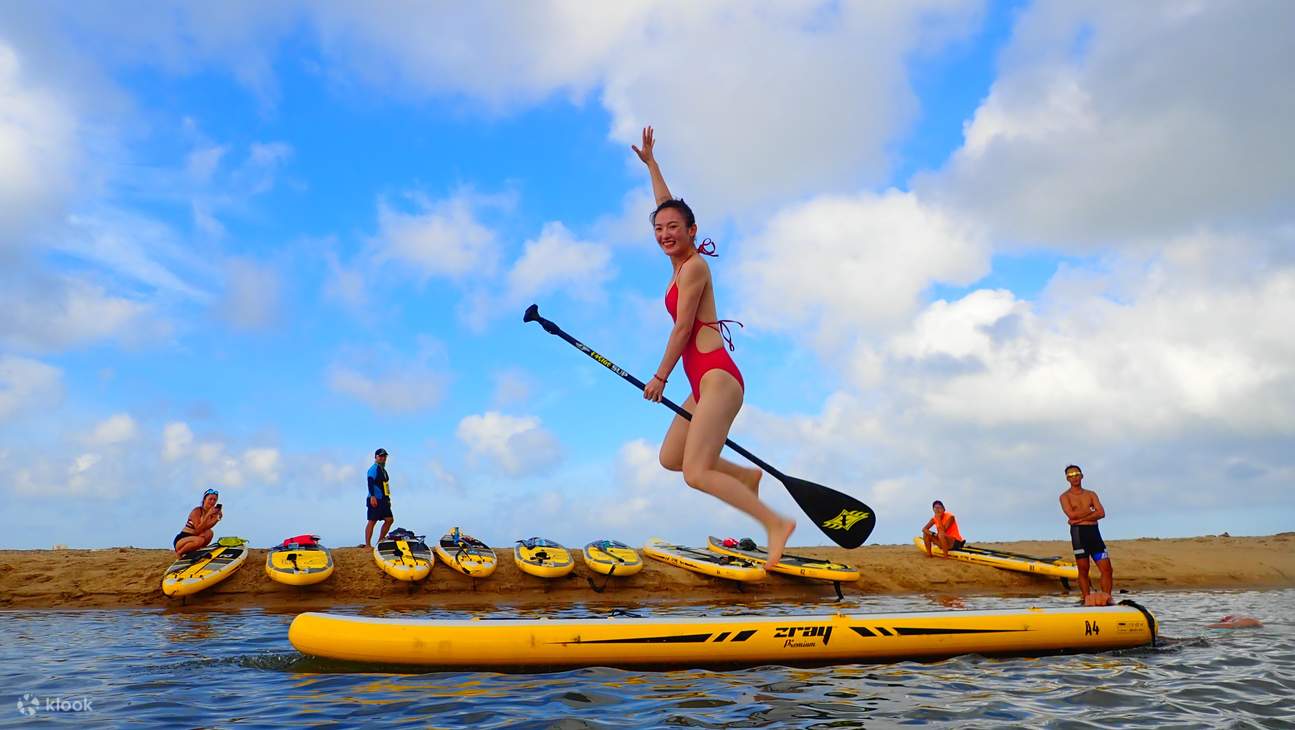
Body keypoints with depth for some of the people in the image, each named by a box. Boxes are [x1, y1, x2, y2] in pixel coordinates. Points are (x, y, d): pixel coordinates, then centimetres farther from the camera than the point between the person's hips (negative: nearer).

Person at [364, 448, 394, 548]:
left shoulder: (383, 470, 21)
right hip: (375, 500, -9)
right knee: (372, 521, -7)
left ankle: (380, 541, 13)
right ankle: (367, 545, -5)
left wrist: (388, 499, 25)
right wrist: (372, 496, -28)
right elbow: (370, 482, -19)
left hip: (384, 500, 9)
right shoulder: (374, 468, -7)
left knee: (389, 519, 5)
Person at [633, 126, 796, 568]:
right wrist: (651, 164, 38)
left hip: (717, 377, -10)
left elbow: (683, 328, -10)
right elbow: (666, 206, 29)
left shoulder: (693, 266, -7)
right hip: (704, 382, 10)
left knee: (696, 473, -17)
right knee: (670, 458, 13)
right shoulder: (683, 262, 16)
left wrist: (661, 376, -4)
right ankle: (747, 477, 21)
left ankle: (775, 523, -14)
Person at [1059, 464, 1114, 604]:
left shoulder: (1091, 494, 17)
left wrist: (1081, 518, -9)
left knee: (1106, 568, -4)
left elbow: (1101, 513, 2)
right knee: (1083, 570, -1)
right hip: (1078, 532, -3)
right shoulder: (1065, 496, 6)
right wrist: (1090, 510, 0)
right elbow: (1071, 515, -10)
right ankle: (1086, 601, 4)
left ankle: (1107, 599, 2)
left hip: (1094, 531, 3)